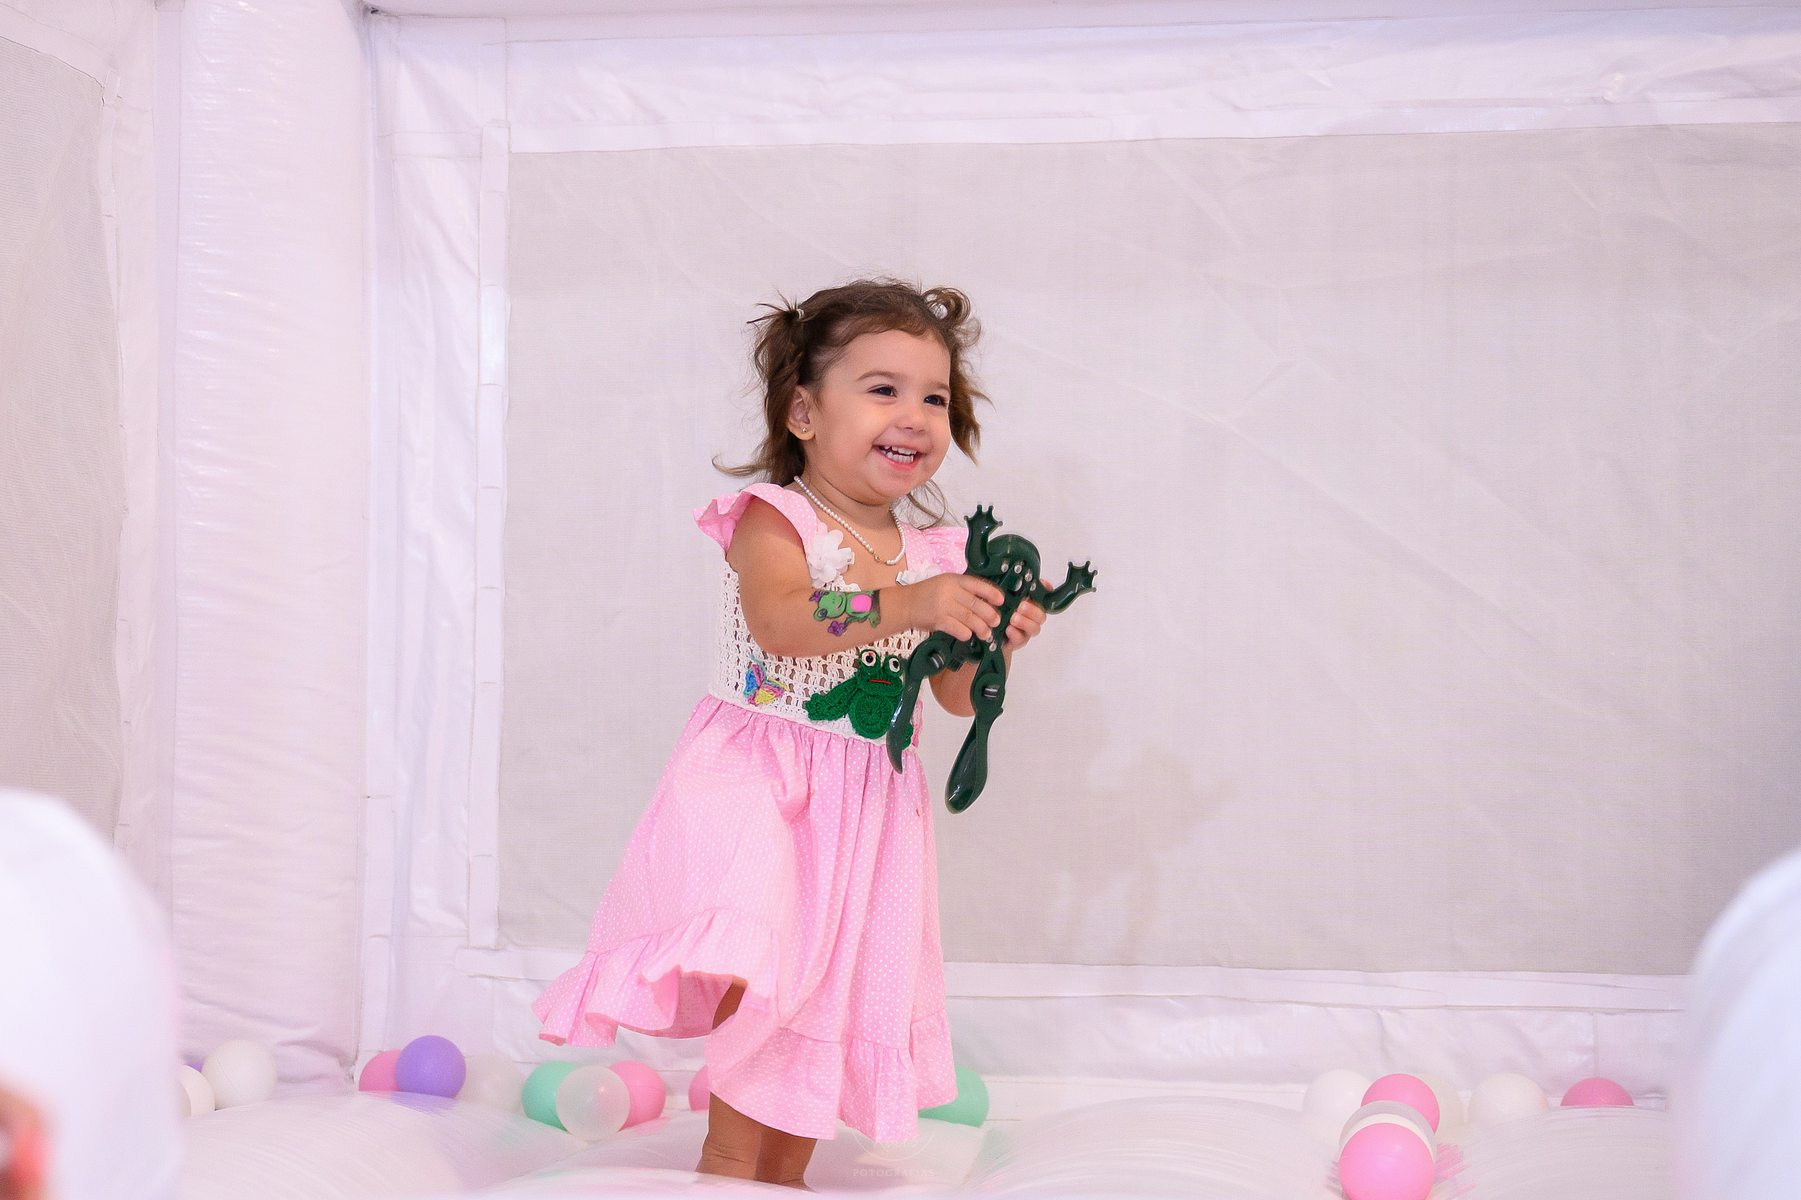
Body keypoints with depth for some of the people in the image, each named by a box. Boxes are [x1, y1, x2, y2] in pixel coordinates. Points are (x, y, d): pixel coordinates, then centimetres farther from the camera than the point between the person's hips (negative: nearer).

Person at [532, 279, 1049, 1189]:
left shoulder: (934, 549, 7)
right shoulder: (773, 519, -9)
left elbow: (957, 697, 10)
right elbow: (780, 622, -29)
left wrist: (992, 639, -11)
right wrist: (908, 604, -38)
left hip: (870, 800, 6)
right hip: (755, 771, -6)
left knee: (833, 986, 11)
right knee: (751, 962, -25)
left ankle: (783, 1170, 30)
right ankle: (727, 1158, -6)